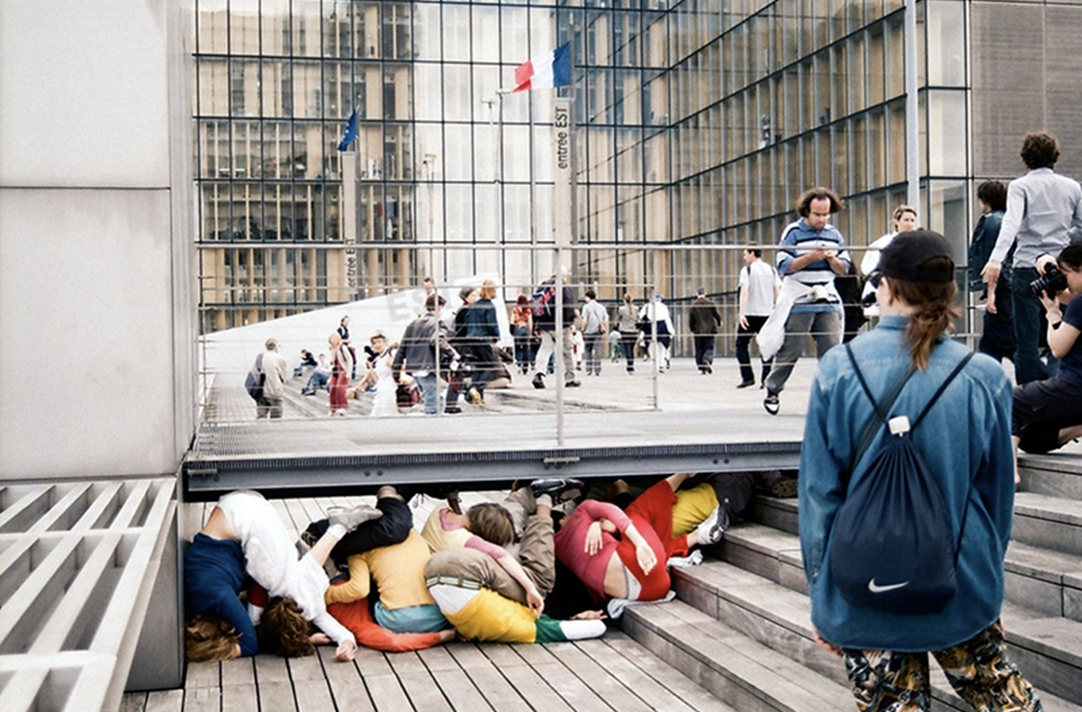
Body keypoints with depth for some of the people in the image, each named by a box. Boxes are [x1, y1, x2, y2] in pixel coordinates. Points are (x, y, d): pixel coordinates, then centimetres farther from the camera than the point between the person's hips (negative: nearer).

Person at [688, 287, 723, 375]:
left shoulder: (693, 305, 2)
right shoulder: (710, 302, -3)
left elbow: (690, 320, 4)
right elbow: (717, 314, -1)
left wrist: (692, 329, 18)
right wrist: (719, 322, 18)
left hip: (698, 331, 2)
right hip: (710, 329, -2)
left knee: (699, 350, 7)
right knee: (709, 348, -1)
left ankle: (701, 368, 2)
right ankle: (708, 361, -29)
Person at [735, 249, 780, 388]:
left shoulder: (747, 270, -2)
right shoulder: (771, 270, 11)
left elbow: (744, 291, -13)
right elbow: (778, 293, 7)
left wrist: (741, 313, -18)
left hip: (750, 314, -4)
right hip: (767, 314, 4)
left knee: (741, 345, 6)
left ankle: (748, 377, -5)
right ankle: (766, 379, 1)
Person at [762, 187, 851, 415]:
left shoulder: (834, 235, 11)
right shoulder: (793, 232, -3)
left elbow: (844, 268, 14)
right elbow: (784, 266, -9)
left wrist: (832, 259, -7)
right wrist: (810, 257, -18)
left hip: (828, 303, 4)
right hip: (798, 304, -4)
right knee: (789, 351, -2)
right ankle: (772, 392, 12)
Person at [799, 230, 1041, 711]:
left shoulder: (838, 370, -10)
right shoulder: (984, 378, -7)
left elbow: (818, 492, -6)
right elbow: (998, 494, 4)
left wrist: (822, 595, 5)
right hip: (963, 590, 1)